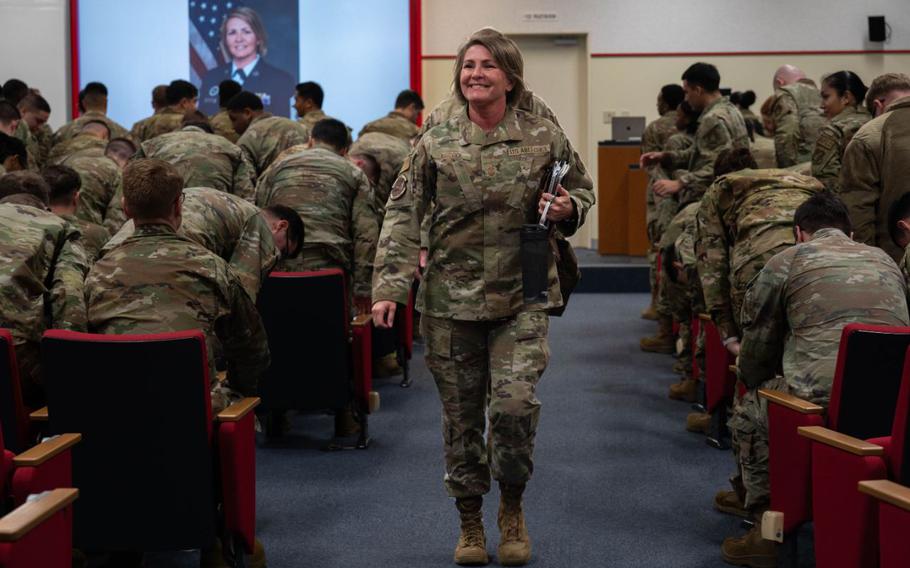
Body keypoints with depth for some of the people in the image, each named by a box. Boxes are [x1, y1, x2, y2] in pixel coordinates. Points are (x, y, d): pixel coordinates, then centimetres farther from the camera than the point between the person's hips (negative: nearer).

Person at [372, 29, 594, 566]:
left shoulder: (544, 137, 0)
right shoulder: (435, 143, -1)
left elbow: (582, 189, 14)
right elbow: (404, 216, -3)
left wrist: (568, 209, -10)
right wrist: (390, 287, -12)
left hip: (522, 298, -1)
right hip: (452, 297, 1)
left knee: (515, 403, -13)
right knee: (461, 413, 8)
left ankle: (513, 506, 14)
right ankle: (470, 520, 26)